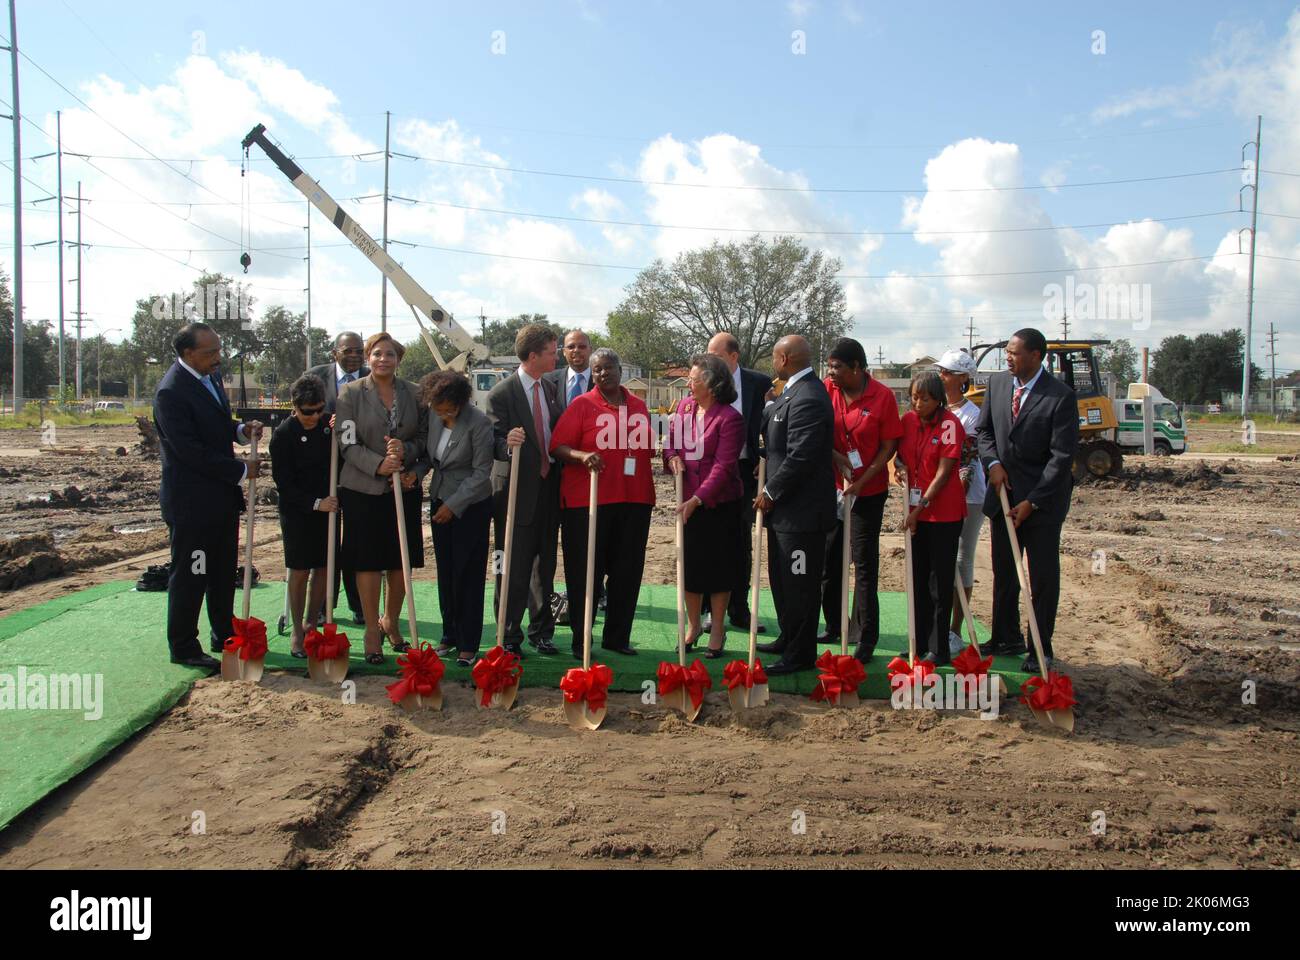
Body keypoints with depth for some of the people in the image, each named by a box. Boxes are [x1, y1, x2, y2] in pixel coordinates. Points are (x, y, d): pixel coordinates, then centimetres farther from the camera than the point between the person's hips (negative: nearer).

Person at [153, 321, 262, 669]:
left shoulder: (211, 375, 7)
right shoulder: (171, 392, -21)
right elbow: (192, 452, -23)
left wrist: (241, 430, 1)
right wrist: (241, 470, -16)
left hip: (222, 496, 9)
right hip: (192, 500, -9)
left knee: (224, 572, 18)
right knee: (189, 576, 4)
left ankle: (223, 636, 33)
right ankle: (183, 647, 18)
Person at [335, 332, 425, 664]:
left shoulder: (414, 393, 5)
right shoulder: (351, 393, -2)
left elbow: (424, 437, 7)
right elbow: (348, 445, -6)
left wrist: (406, 450, -14)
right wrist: (379, 465, -21)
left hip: (404, 488, 3)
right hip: (363, 490, -2)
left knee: (401, 561, 8)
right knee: (368, 561, 3)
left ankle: (391, 621, 29)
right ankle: (372, 630, 17)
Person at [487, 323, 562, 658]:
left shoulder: (550, 389, 9)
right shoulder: (501, 394, -12)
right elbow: (495, 442, -15)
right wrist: (507, 442, -36)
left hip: (548, 490, 6)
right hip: (517, 492, -6)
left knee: (544, 568, 15)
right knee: (514, 571, 1)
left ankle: (541, 631, 28)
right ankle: (510, 638, 14)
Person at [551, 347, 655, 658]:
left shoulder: (638, 405, 14)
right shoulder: (581, 405, 0)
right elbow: (558, 447, -7)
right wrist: (583, 456, -25)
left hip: (634, 500, 5)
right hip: (589, 501, -4)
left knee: (628, 572, 9)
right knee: (585, 573, 1)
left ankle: (617, 637, 22)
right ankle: (580, 640, 12)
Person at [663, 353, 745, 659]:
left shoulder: (730, 418, -16)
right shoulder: (685, 406, 4)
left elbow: (723, 467, -19)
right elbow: (671, 441, 15)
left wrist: (698, 498, -24)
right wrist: (672, 457, -8)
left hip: (720, 504, -5)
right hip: (690, 501, 6)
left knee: (718, 565, 5)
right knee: (690, 563, 11)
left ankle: (717, 630, 19)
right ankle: (693, 625, 27)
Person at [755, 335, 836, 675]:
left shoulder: (807, 399, -22)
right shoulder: (794, 392, 11)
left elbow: (800, 457, -25)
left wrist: (771, 492, -16)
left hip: (803, 510, -11)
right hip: (786, 506, 11)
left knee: (799, 584, 1)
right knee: (782, 579, 21)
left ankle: (800, 654, 14)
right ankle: (788, 639, 36)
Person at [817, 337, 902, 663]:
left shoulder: (882, 396, -10)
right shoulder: (826, 391, -2)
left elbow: (889, 446, -7)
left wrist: (862, 481, -15)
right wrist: (837, 459, -15)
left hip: (869, 491, -4)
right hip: (831, 488, 4)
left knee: (864, 563, 0)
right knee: (828, 559, 11)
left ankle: (865, 637, 9)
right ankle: (834, 626, 28)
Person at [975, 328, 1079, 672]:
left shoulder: (1061, 397, -14)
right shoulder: (997, 383, 3)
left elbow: (1062, 456, -14)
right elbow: (983, 430, 13)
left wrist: (1032, 501, -16)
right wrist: (993, 462, -6)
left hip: (1041, 500, -5)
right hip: (1003, 493, 5)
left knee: (1044, 577, 5)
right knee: (1003, 572, 13)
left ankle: (1040, 648, 17)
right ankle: (1006, 638, 28)